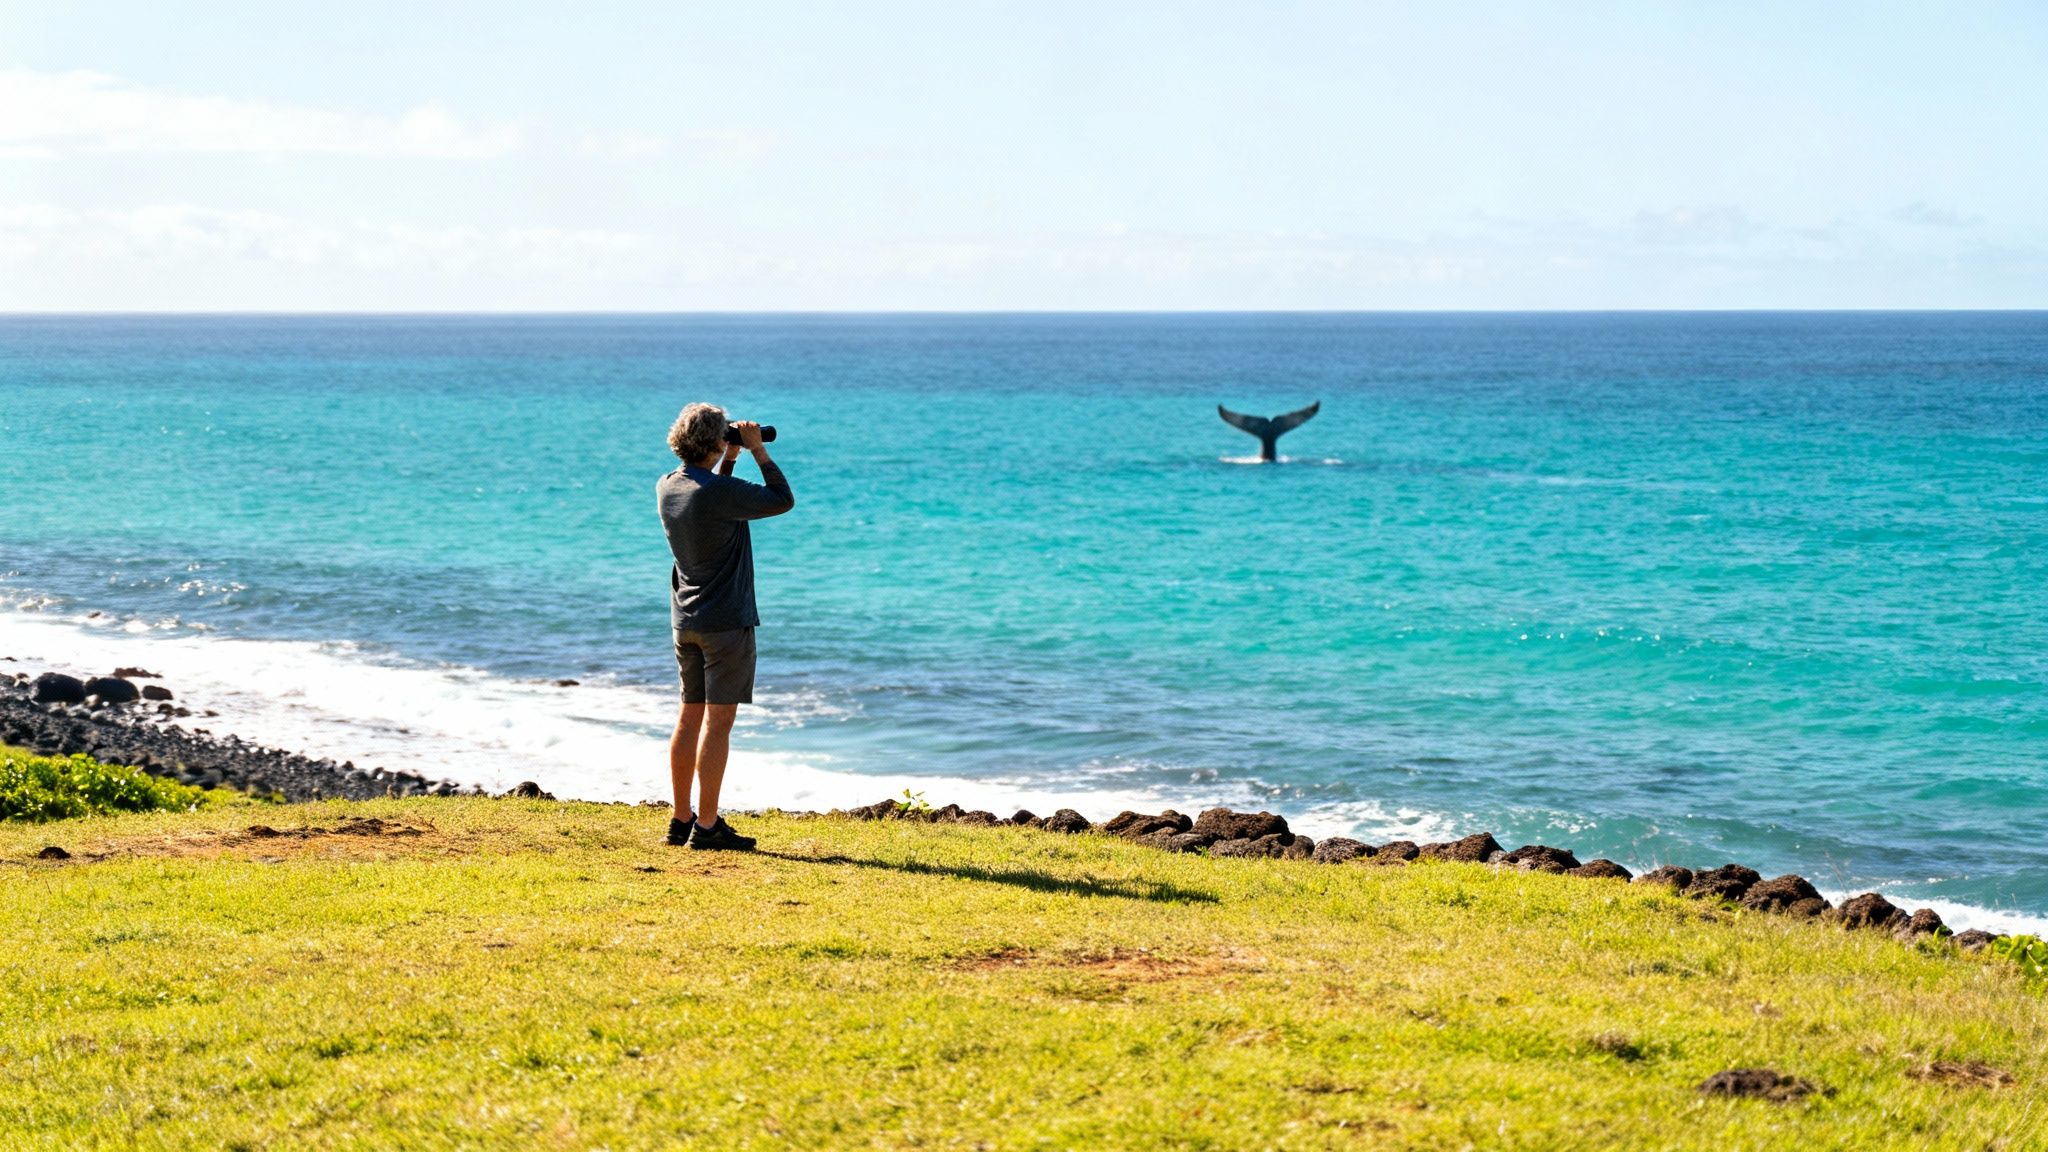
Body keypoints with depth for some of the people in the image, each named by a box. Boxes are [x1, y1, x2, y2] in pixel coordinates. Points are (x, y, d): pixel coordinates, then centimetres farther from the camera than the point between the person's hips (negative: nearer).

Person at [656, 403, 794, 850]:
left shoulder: (667, 488, 5)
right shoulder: (720, 492, -20)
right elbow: (782, 500, -10)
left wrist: (730, 459, 16)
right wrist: (758, 451, -4)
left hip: (686, 622, 8)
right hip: (726, 621, -8)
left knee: (690, 718, 13)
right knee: (718, 721, -5)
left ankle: (681, 820, 17)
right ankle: (706, 826, -6)